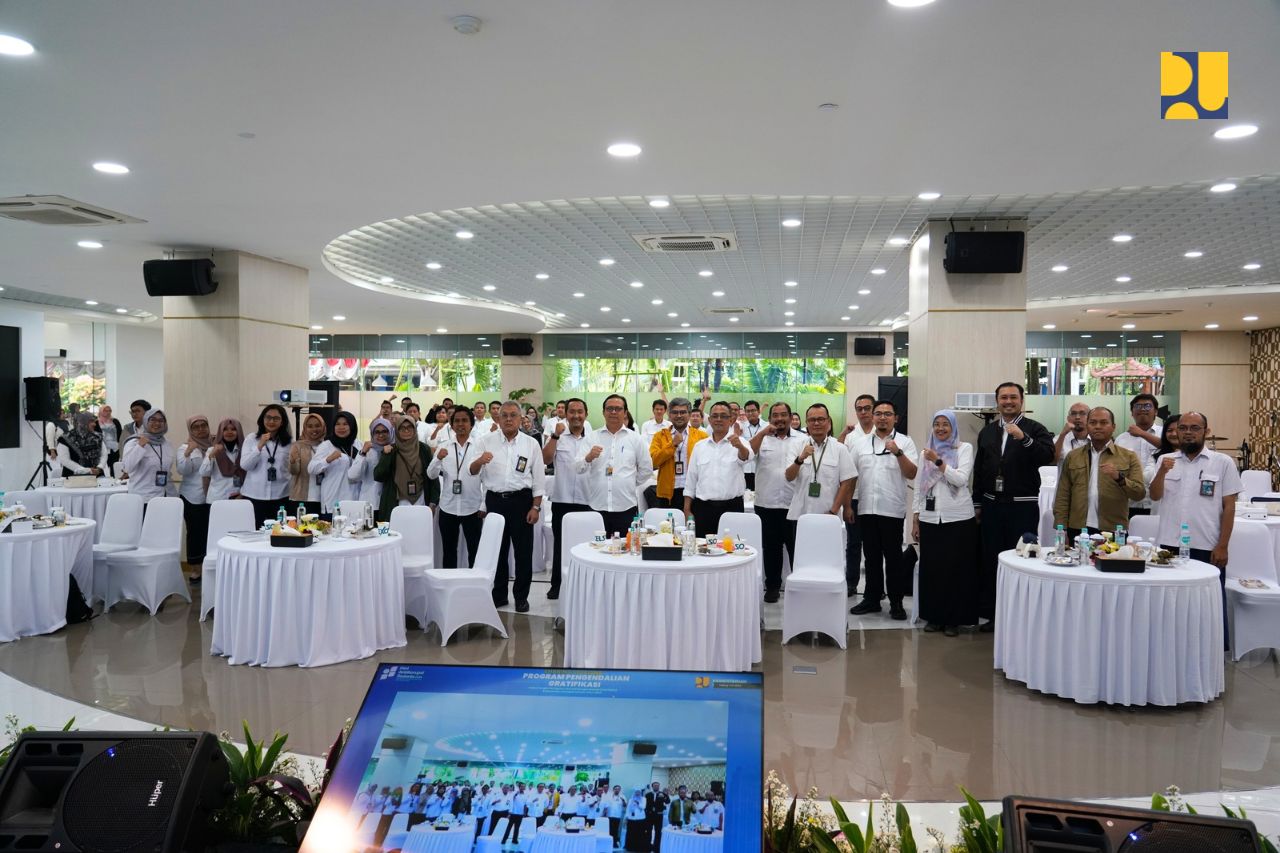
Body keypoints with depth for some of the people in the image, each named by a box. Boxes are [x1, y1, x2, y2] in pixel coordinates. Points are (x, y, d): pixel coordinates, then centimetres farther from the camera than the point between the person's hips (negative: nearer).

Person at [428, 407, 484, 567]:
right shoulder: (444, 447, 4)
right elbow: (431, 475, -2)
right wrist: (438, 459, -19)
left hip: (472, 507, -2)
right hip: (448, 507, 2)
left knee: (475, 551, 6)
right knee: (449, 551, 12)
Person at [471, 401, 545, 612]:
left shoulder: (531, 444, 1)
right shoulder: (486, 441, 2)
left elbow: (538, 479, 2)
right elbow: (472, 471, -4)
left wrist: (536, 507, -5)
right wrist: (480, 461, -26)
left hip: (521, 500, -1)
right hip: (495, 500, 1)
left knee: (523, 551, 5)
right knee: (497, 549, 12)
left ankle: (521, 596, 18)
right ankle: (499, 594, 25)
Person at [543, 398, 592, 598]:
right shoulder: (557, 437, 2)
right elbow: (545, 460, -11)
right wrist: (555, 435, -17)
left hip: (587, 501, 0)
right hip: (561, 500, 0)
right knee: (560, 543, 9)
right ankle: (556, 584, 19)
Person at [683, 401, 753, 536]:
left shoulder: (740, 443, 0)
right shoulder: (699, 446, 10)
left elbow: (746, 456, -25)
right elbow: (691, 480, 12)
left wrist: (740, 446, -48)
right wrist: (687, 510, 6)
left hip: (732, 506, -3)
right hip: (703, 507, 3)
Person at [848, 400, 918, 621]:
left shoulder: (905, 442, 1)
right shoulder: (860, 444, 9)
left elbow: (912, 474, -7)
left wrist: (898, 452, -20)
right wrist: (848, 506, 6)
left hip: (892, 510, -3)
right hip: (866, 509, 3)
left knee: (893, 557, 3)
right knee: (872, 557, 11)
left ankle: (896, 602, 12)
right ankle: (872, 599, 20)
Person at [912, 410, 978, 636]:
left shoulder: (964, 448, 2)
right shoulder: (925, 452, 13)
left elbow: (961, 478, -12)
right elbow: (918, 487, 12)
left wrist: (938, 461, -16)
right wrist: (915, 519, 8)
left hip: (958, 518, -3)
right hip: (929, 519, 3)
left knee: (955, 569, 0)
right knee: (931, 568, 5)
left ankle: (953, 619, 9)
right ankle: (934, 616, 16)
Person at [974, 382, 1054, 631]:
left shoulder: (1035, 429, -1)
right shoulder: (987, 431, 13)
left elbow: (1048, 456, -18)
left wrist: (1024, 438, -29)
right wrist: (977, 502, 11)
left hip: (1022, 505, -4)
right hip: (992, 505, 5)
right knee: (990, 559, 8)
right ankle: (992, 613, 17)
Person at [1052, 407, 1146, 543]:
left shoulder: (1129, 457, 7)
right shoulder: (1072, 457, 10)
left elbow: (1140, 493, 0)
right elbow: (1062, 498, 7)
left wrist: (1120, 478, -17)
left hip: (1113, 532, -1)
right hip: (1078, 532, 1)